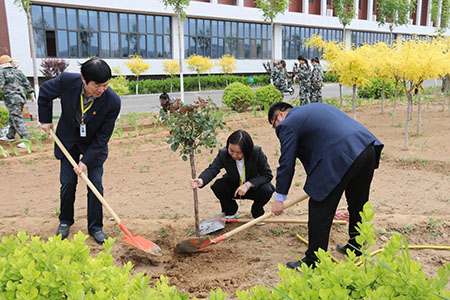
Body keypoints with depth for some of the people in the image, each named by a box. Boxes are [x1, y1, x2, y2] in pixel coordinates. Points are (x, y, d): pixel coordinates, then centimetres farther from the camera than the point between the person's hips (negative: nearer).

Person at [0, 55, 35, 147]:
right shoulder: (18, 72, 10)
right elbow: (27, 84, 11)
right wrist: (32, 94, 19)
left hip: (12, 99, -7)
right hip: (21, 98, 7)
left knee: (17, 119, -8)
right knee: (13, 118, 20)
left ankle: (26, 139, -14)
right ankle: (10, 136, 33)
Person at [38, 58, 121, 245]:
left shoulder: (112, 101, -30)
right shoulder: (67, 81, -27)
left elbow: (103, 136, -20)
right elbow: (45, 92, -2)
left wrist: (86, 160, -20)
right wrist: (45, 120, 3)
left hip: (94, 145, -1)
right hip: (68, 140, 1)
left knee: (96, 184, -3)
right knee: (67, 182, 4)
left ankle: (95, 227, 14)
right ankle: (65, 221, 27)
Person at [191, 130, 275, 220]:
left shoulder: (257, 152, -26)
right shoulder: (223, 153, -22)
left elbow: (267, 174, -22)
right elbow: (212, 169, -30)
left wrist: (248, 184, -35)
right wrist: (201, 180, -53)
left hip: (253, 187, -1)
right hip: (233, 188, 2)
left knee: (266, 190, -32)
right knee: (218, 186, -26)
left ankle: (257, 212, 4)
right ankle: (231, 212, 4)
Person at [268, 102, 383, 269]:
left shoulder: (288, 125, 3)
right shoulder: (316, 107, 29)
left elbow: (286, 163, 1)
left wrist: (279, 199, 8)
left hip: (341, 158, -9)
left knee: (320, 210, 2)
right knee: (358, 204, 23)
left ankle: (313, 262, 11)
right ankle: (355, 248, 41)